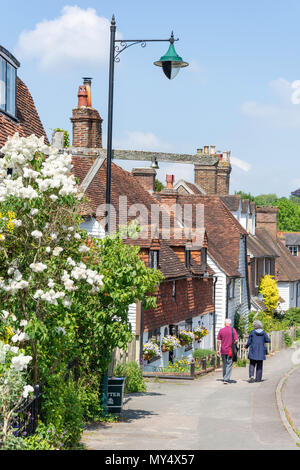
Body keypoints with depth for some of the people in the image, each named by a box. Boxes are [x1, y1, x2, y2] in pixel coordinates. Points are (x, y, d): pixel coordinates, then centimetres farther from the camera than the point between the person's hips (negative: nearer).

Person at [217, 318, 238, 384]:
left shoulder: (221, 330, 0)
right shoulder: (233, 330, -5)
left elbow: (218, 341, 0)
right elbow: (236, 340, -9)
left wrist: (218, 350, 7)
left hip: (223, 351, 3)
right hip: (230, 351, -3)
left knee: (224, 364, 17)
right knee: (229, 365, 0)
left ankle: (225, 378, 26)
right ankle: (226, 379, -10)